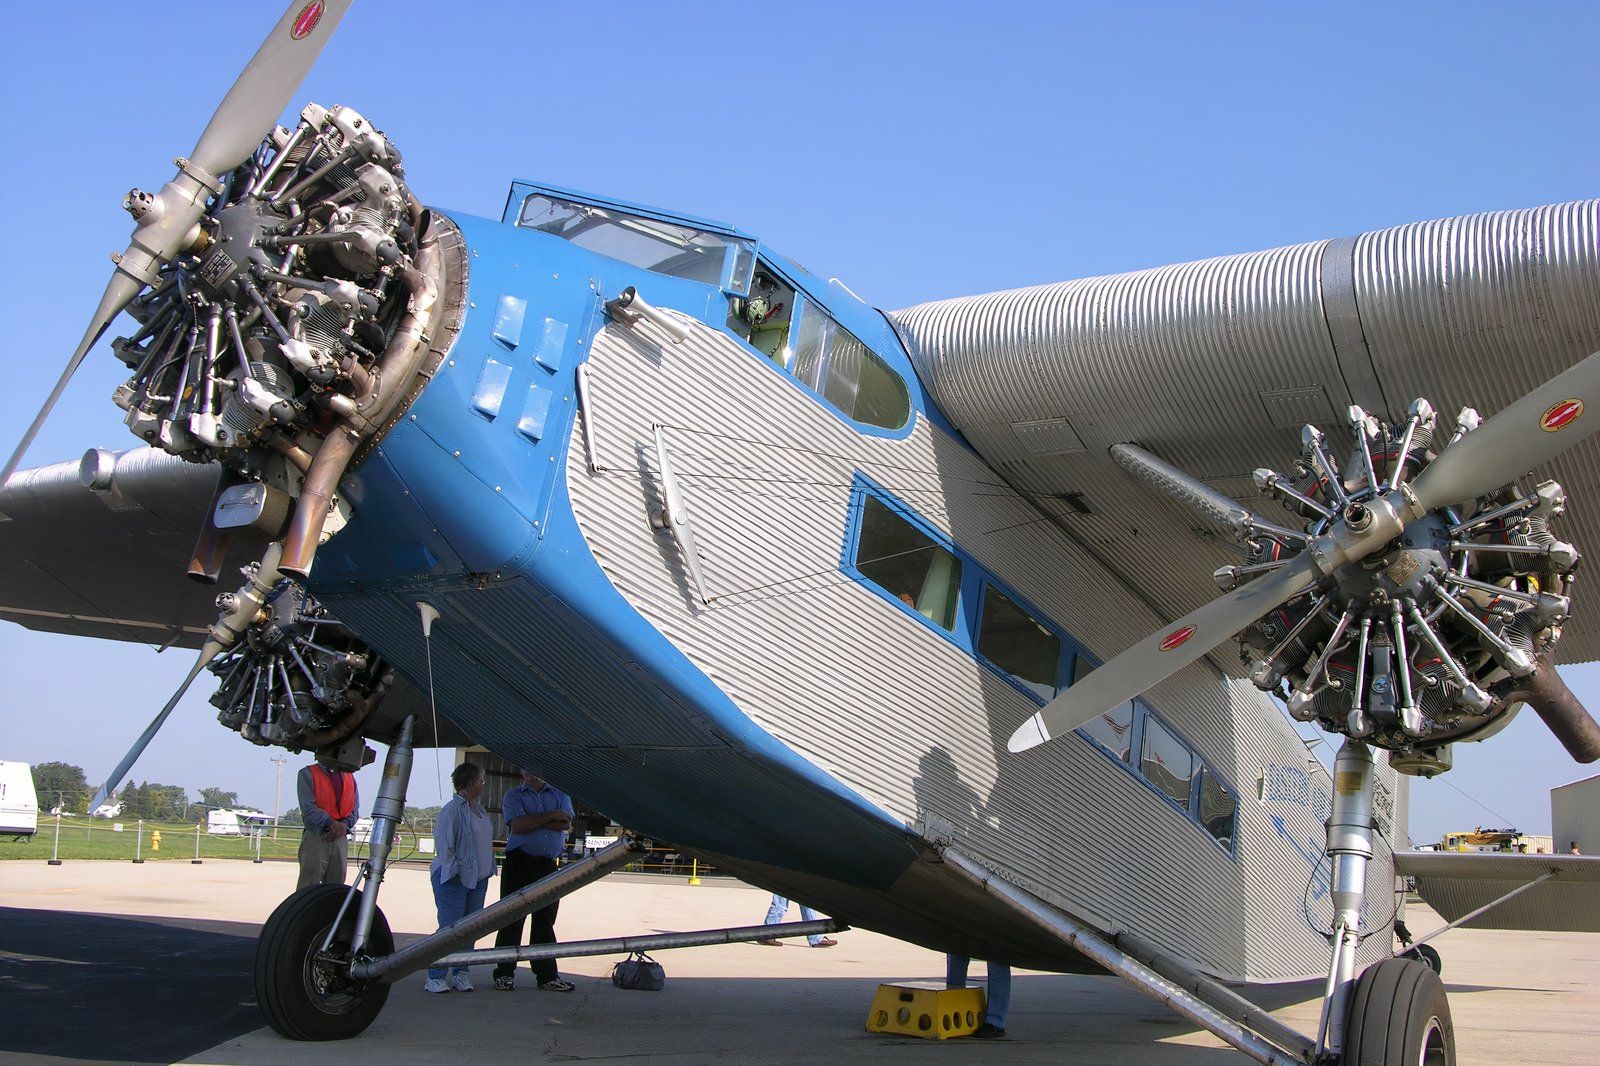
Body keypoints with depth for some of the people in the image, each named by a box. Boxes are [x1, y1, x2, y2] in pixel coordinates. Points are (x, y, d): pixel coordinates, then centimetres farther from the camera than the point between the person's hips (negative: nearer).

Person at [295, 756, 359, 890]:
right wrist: (331, 823, -22)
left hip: (341, 838, 4)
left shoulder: (349, 776, 15)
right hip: (316, 838, -4)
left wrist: (344, 825, -11)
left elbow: (354, 808, 10)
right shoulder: (307, 774, 1)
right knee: (308, 888, -7)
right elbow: (308, 808, -10)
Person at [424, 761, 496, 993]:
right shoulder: (453, 810, -12)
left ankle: (460, 974, 15)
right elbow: (443, 844, -14)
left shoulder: (478, 810, 15)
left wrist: (488, 868, 15)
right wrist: (454, 869, -17)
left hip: (478, 878, 8)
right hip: (454, 878, -8)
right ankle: (435, 976, -1)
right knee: (450, 928, -8)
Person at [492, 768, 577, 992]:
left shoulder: (559, 794, 13)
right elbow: (518, 825, -12)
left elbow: (566, 823, -4)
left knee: (545, 921, 6)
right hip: (519, 863, -3)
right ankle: (504, 974, 7)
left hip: (548, 865, 3)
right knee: (512, 919, 0)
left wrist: (532, 821, -9)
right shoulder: (514, 795, 5)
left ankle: (547, 976, 10)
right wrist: (550, 816, -8)